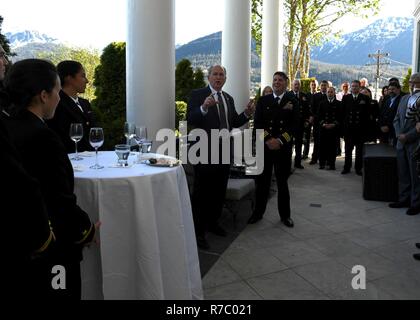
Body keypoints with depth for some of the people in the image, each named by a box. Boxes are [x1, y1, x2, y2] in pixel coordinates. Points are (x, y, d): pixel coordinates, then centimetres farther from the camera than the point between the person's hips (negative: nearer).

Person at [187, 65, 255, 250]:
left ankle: (212, 223, 37)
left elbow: (234, 123, 14)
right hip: (205, 152, -6)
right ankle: (198, 232, 13)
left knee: (219, 192, 18)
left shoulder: (228, 98, 13)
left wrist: (247, 114, -3)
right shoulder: (197, 94, -6)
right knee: (201, 194, 2)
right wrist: (204, 108, -35)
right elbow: (190, 120, -18)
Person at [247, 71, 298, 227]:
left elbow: (294, 124, -5)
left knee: (282, 182, 10)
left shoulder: (292, 101, 4)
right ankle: (258, 212, 21)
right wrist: (268, 139, -14)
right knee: (262, 181, 7)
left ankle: (285, 214, 22)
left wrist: (280, 140, -16)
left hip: (283, 147, -1)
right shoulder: (263, 100, 7)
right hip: (264, 146, 1)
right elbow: (257, 123, -1)